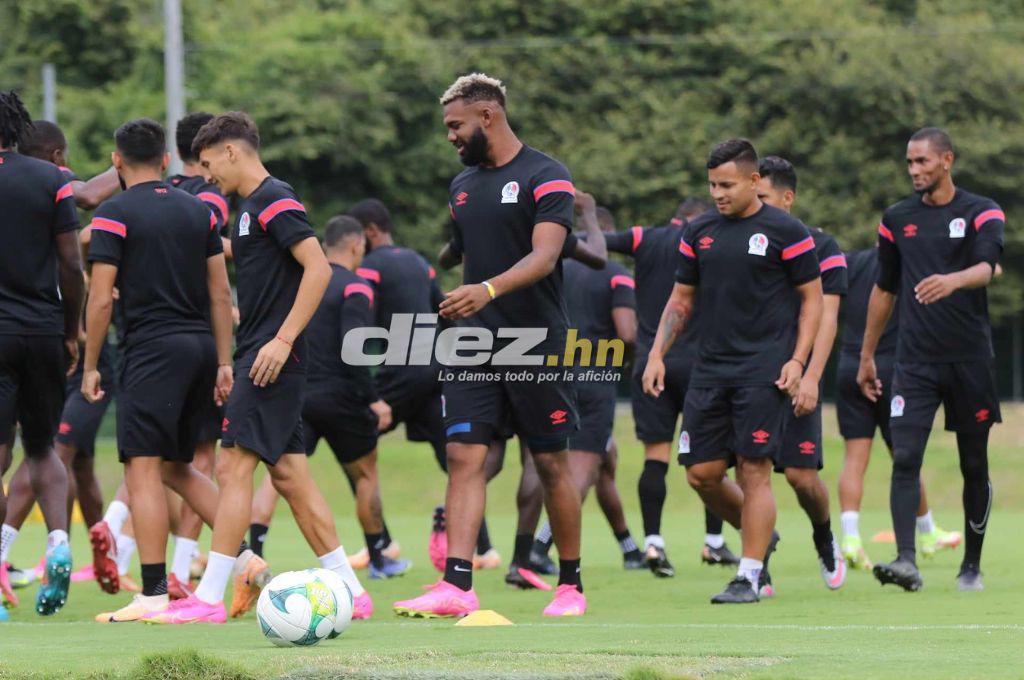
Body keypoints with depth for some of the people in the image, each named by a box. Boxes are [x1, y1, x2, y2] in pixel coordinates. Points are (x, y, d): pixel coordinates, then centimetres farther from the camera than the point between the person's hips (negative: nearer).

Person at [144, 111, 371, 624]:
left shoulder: (274, 200, -11)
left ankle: (209, 598, -12)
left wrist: (282, 340, -23)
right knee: (289, 475, 8)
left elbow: (318, 268, -20)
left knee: (234, 467, -11)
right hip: (257, 359, 10)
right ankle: (348, 590, 9)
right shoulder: (250, 206, 19)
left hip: (272, 359, -10)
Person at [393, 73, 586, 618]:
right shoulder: (463, 185, 14)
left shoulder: (544, 178, -9)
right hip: (475, 347, 6)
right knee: (464, 457, -8)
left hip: (536, 345, -6)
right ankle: (457, 586, -15)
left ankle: (570, 584, 16)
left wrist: (489, 290, -36)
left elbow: (545, 255, -22)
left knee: (551, 464, 3)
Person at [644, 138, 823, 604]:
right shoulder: (699, 232, 12)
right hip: (710, 369, 5)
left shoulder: (784, 232, -3)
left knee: (754, 471, -8)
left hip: (763, 369, -5)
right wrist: (657, 354, 9)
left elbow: (812, 299, 1)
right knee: (701, 473, 2)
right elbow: (682, 299, 19)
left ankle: (749, 576, -4)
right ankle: (760, 535, 26)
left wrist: (797, 361, -8)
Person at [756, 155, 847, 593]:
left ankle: (824, 539, 24)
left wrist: (811, 377, -17)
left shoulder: (820, 249, 0)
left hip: (794, 379, -3)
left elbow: (825, 317, -6)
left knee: (801, 474, -6)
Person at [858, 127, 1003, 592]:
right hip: (915, 361, 2)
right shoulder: (897, 219, 10)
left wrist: (953, 280, -42)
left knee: (974, 466, 6)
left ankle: (972, 566, 18)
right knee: (905, 459, -14)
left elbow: (986, 266, -19)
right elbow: (884, 290, 18)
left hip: (969, 360, -2)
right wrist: (867, 357, 19)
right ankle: (906, 561, -22)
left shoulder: (981, 213, -1)